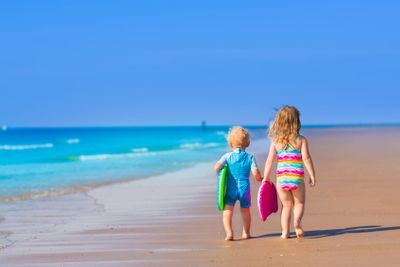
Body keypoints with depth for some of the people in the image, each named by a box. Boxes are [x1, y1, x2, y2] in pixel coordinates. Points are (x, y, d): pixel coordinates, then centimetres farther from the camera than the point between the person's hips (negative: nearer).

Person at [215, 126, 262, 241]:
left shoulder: (228, 156, -3)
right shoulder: (250, 157, 0)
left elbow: (217, 167, -15)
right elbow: (256, 173, -8)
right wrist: (260, 179, 13)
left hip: (231, 189, -2)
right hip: (245, 188, 2)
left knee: (227, 212, -2)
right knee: (245, 211, 20)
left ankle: (229, 232, -21)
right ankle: (246, 233, 30)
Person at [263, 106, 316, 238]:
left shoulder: (275, 141, 2)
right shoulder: (301, 140, -3)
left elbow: (269, 161, 3)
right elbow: (306, 158, -9)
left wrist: (266, 178, 11)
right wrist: (312, 175, -3)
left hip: (281, 177, 2)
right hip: (297, 177, -2)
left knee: (286, 205, 17)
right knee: (299, 203, 15)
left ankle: (285, 232, 9)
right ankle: (297, 220, -15)